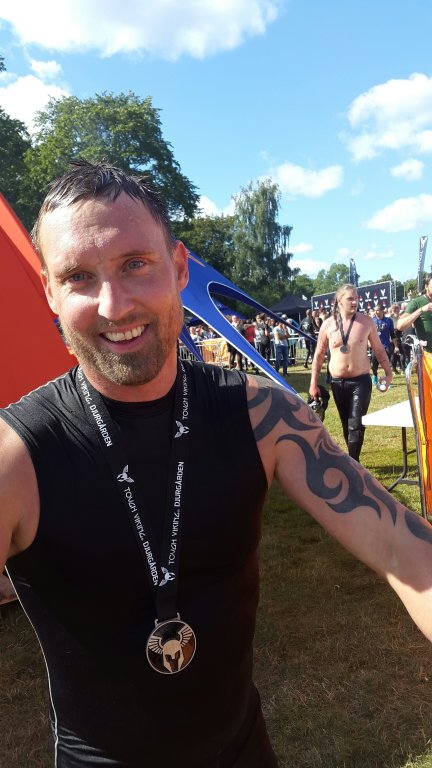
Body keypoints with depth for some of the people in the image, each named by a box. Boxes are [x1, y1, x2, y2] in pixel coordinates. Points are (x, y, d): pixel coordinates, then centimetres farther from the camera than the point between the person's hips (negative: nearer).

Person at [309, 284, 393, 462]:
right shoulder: (328, 324, -2)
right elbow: (319, 355, 4)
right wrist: (313, 384, 1)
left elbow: (379, 350, 6)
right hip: (337, 383, 2)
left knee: (356, 425, -8)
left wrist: (388, 373, 2)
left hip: (361, 381, -2)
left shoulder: (366, 321, -4)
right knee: (347, 425, 13)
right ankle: (353, 461, 27)